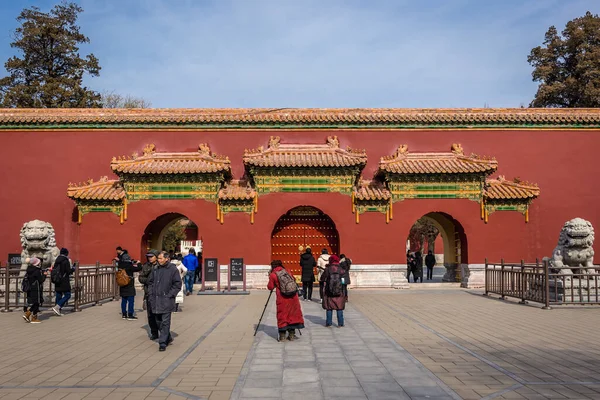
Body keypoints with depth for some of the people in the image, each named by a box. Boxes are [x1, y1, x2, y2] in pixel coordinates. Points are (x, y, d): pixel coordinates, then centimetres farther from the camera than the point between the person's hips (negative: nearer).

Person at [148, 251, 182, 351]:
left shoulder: (173, 269, -7)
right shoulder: (156, 270, 10)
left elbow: (177, 285, -7)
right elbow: (150, 282, 19)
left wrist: (169, 295, -12)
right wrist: (150, 294, 8)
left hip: (166, 301, -6)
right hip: (155, 301, 6)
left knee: (165, 322, -4)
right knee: (159, 322, 14)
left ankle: (163, 343, 0)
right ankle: (168, 338, 31)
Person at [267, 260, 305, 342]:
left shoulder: (272, 274, 0)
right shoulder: (287, 271, 12)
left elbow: (270, 287, 4)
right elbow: (294, 279, 23)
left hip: (282, 298, -3)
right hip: (293, 296, 3)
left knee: (282, 315, 8)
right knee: (292, 314, 12)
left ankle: (282, 335, 9)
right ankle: (291, 334, 16)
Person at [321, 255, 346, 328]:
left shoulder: (327, 269, -9)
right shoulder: (341, 270, -7)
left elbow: (322, 278, -4)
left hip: (329, 292, 0)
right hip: (339, 292, 0)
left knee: (329, 308, 11)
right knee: (339, 308, 9)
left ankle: (328, 323, 14)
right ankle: (340, 323, 11)